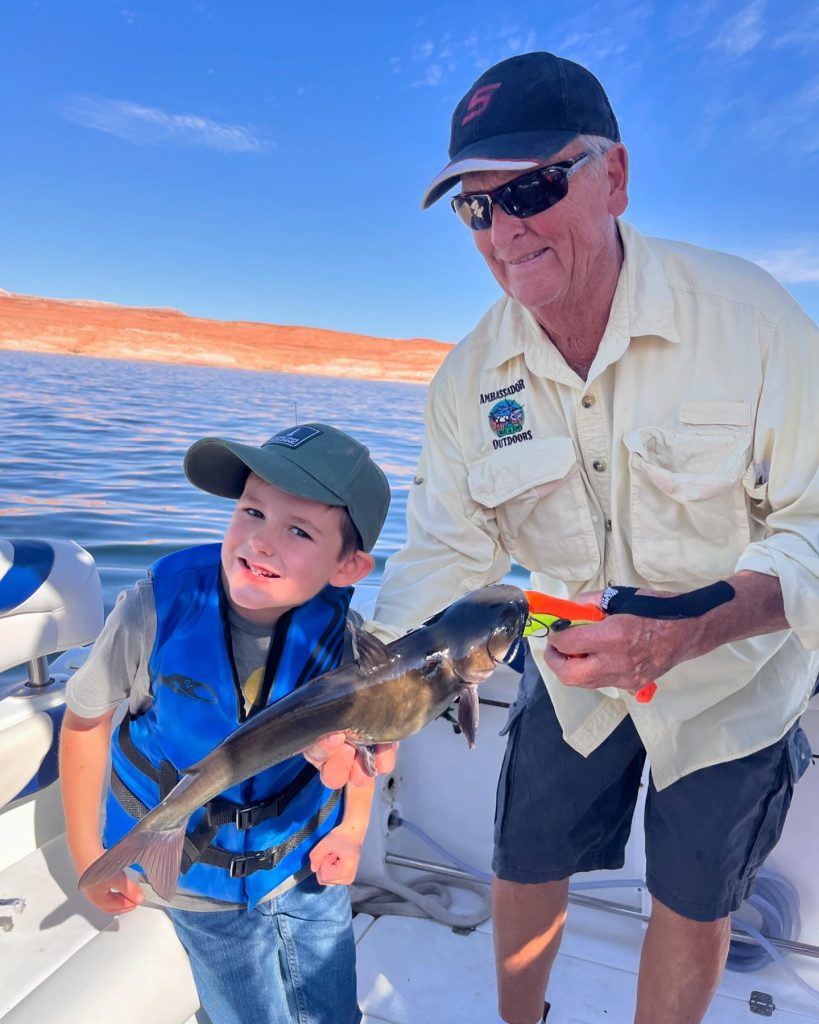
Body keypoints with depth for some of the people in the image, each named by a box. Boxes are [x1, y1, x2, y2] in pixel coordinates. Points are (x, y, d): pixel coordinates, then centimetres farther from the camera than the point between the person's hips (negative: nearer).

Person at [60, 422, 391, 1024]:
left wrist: (353, 828, -7)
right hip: (198, 874, -1)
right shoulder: (163, 605, -28)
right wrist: (86, 854, -3)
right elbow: (85, 719, -11)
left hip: (305, 860, 2)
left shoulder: (341, 630, -24)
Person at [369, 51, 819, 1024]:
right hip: (572, 667, 3)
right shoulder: (469, 376, -13)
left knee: (692, 904, 16)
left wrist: (685, 632, -39)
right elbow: (444, 549, -12)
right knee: (524, 868, 17)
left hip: (734, 674, -2)